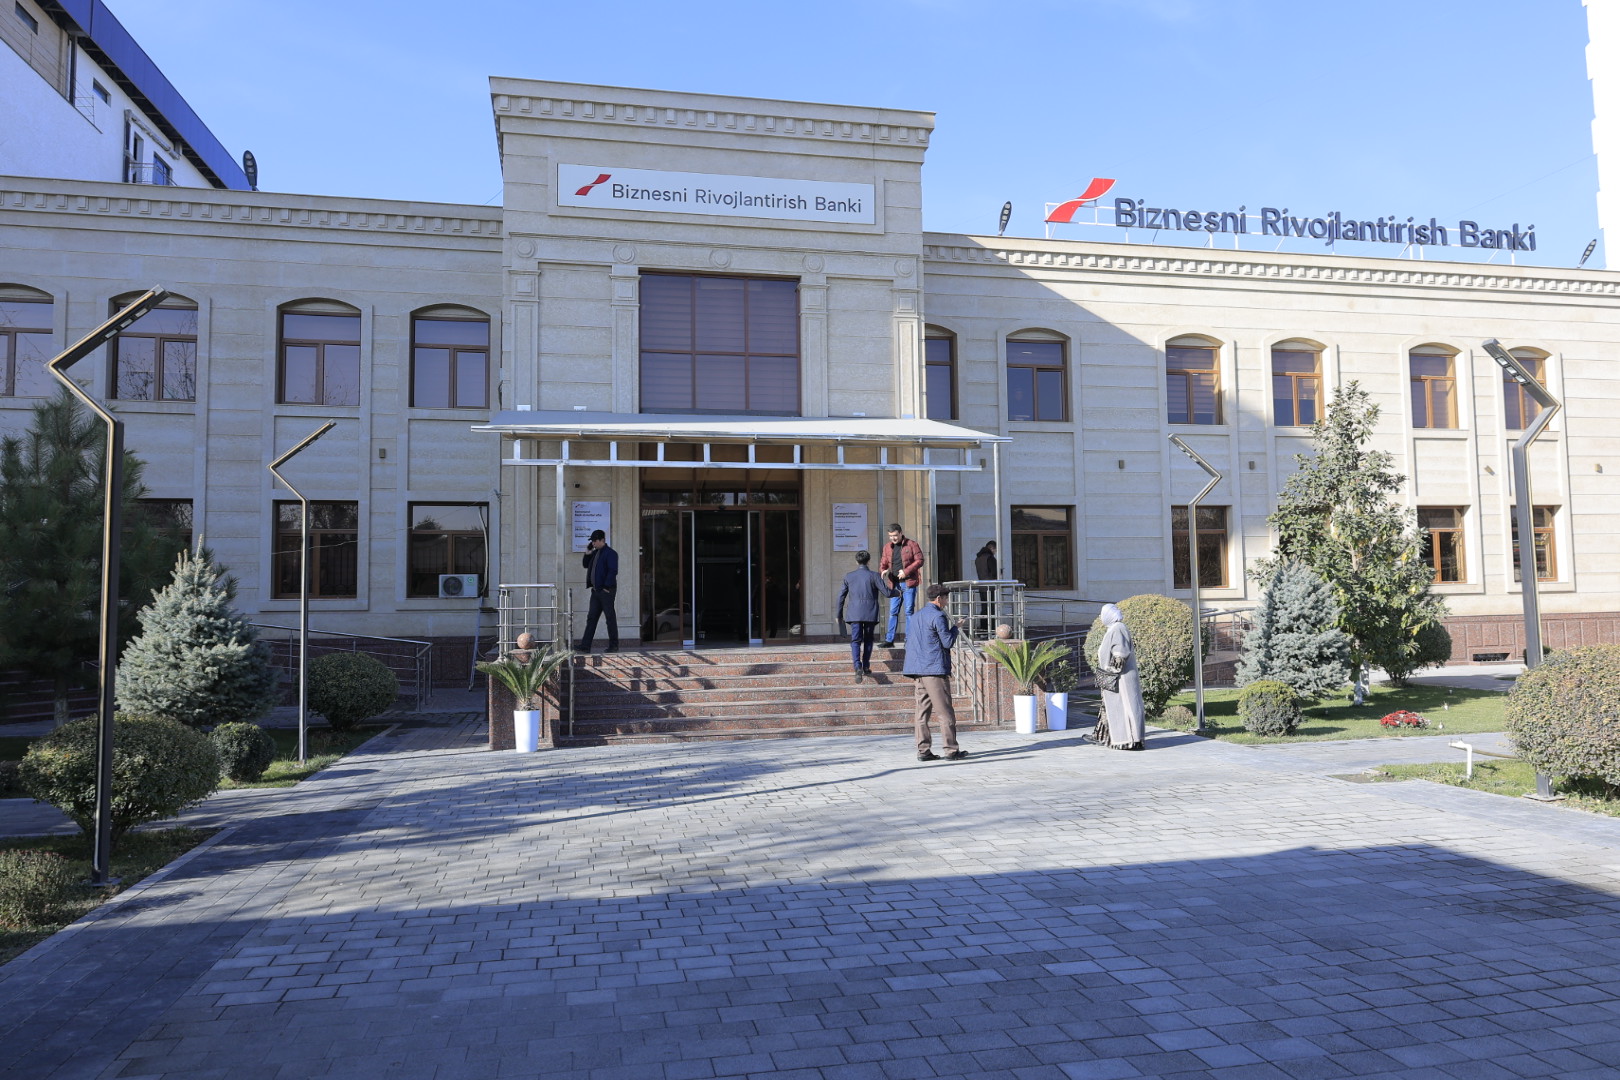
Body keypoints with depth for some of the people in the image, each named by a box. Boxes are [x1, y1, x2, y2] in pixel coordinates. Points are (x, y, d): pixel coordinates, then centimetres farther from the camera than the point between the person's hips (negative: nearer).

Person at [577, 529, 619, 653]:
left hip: (606, 591, -9)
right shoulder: (595, 553, 15)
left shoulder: (610, 553, -10)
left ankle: (614, 646, 6)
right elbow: (586, 565, 24)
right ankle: (585, 646, 7)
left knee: (610, 618, -1)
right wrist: (587, 554, 7)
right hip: (596, 591, 9)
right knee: (591, 618, 6)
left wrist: (606, 587, -18)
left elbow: (613, 571, -17)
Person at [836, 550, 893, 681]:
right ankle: (866, 667, 17)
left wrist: (839, 615, 16)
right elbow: (887, 592, -4)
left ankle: (858, 667, -22)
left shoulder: (848, 576, 5)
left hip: (855, 614, 0)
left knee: (855, 641, -2)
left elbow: (841, 596, 7)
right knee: (868, 640, 15)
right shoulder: (874, 576, -2)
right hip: (870, 614, 0)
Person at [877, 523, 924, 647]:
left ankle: (909, 640, 3)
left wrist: (906, 571, -16)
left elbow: (919, 560, -6)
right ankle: (889, 640, 8)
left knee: (909, 611, -2)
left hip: (908, 582, -4)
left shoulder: (912, 544, -2)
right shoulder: (888, 548, 11)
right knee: (893, 612, 4)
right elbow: (883, 563, 16)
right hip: (895, 584, 4)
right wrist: (883, 570, -8)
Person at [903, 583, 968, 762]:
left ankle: (923, 750, 5)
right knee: (945, 712, -2)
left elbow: (908, 642, 21)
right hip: (934, 669, -8)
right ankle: (951, 750, -1)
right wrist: (955, 627, 5)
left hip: (916, 670, 8)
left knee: (923, 711, 7)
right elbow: (948, 642, -10)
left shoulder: (915, 617, 18)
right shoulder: (937, 616, -9)